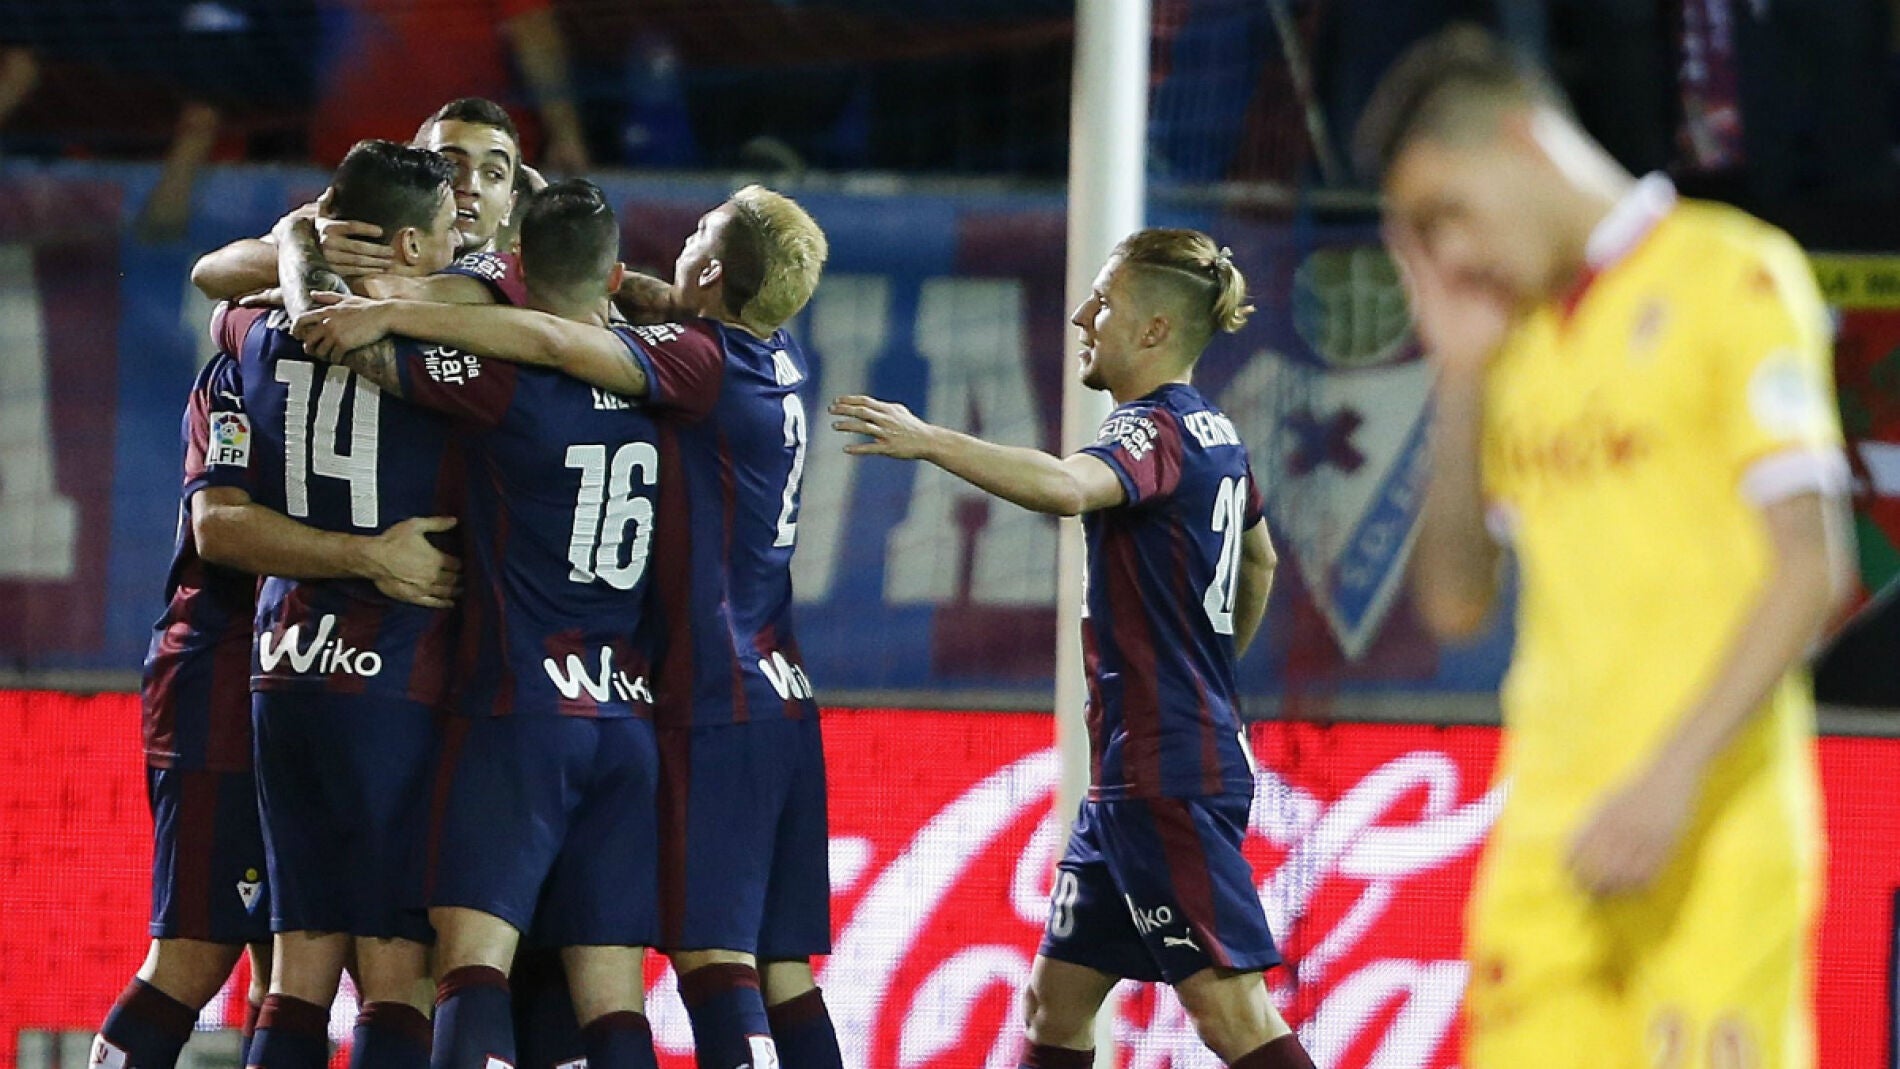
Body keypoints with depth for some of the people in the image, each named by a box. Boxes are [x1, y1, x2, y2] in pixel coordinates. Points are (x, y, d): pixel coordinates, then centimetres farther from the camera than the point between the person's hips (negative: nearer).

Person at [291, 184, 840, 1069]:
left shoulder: (704, 361, -13)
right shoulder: (777, 361, 11)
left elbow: (551, 339, -25)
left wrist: (391, 315, -23)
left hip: (716, 707, -8)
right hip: (784, 704, 8)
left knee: (711, 952, -11)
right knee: (781, 969, 7)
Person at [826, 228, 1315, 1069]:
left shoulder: (1154, 432, -14)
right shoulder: (1214, 435, 15)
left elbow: (1069, 486, -37)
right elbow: (1258, 563, 33)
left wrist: (929, 441, -40)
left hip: (1166, 774, -10)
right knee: (1055, 999, 12)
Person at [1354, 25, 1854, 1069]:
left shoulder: (1731, 279, -4)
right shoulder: (1520, 336, 17)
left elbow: (1809, 570, -11)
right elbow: (1455, 601, 18)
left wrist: (1672, 777, -20)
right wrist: (1460, 375, 8)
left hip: (1715, 829, -6)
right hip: (1548, 837, 6)